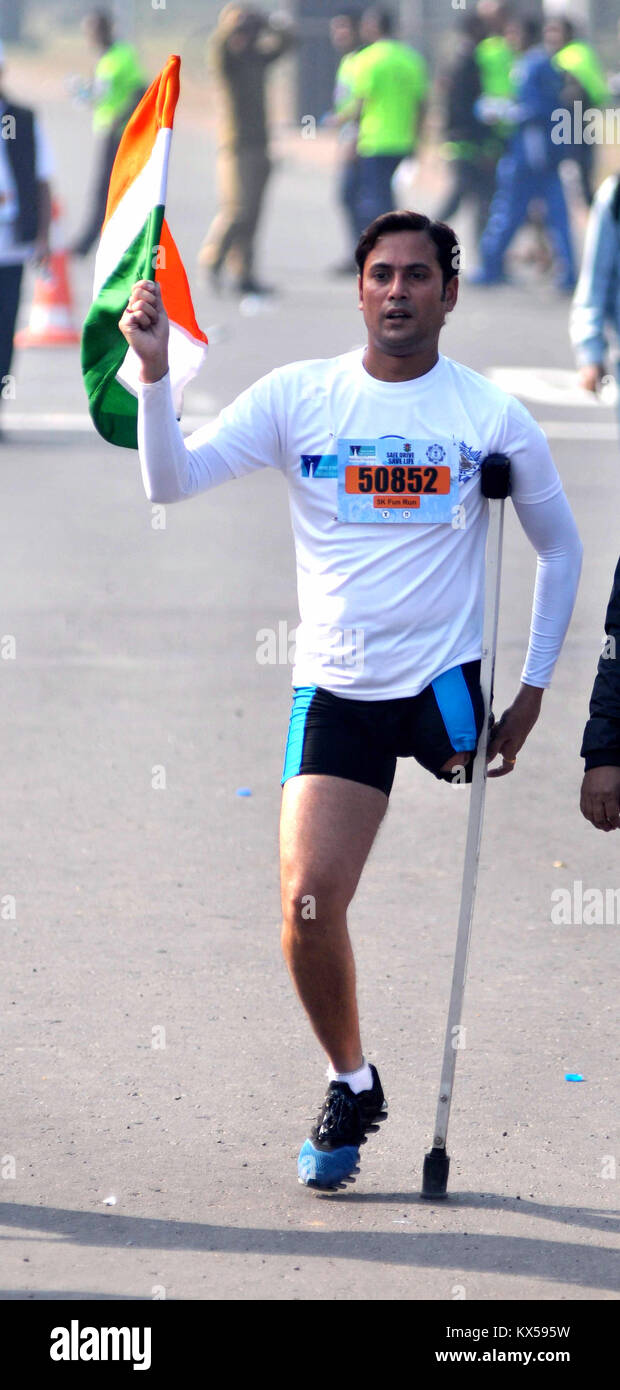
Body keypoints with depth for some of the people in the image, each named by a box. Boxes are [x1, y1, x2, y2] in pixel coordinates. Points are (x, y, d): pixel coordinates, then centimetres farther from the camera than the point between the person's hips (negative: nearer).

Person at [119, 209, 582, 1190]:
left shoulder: (494, 417, -1)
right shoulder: (299, 398, 1)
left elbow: (560, 548, 11)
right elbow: (172, 481, -7)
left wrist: (534, 689, 7)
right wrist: (155, 372, -22)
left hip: (444, 682, -1)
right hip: (334, 691, 1)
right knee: (309, 904, -6)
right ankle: (351, 1084, 15)